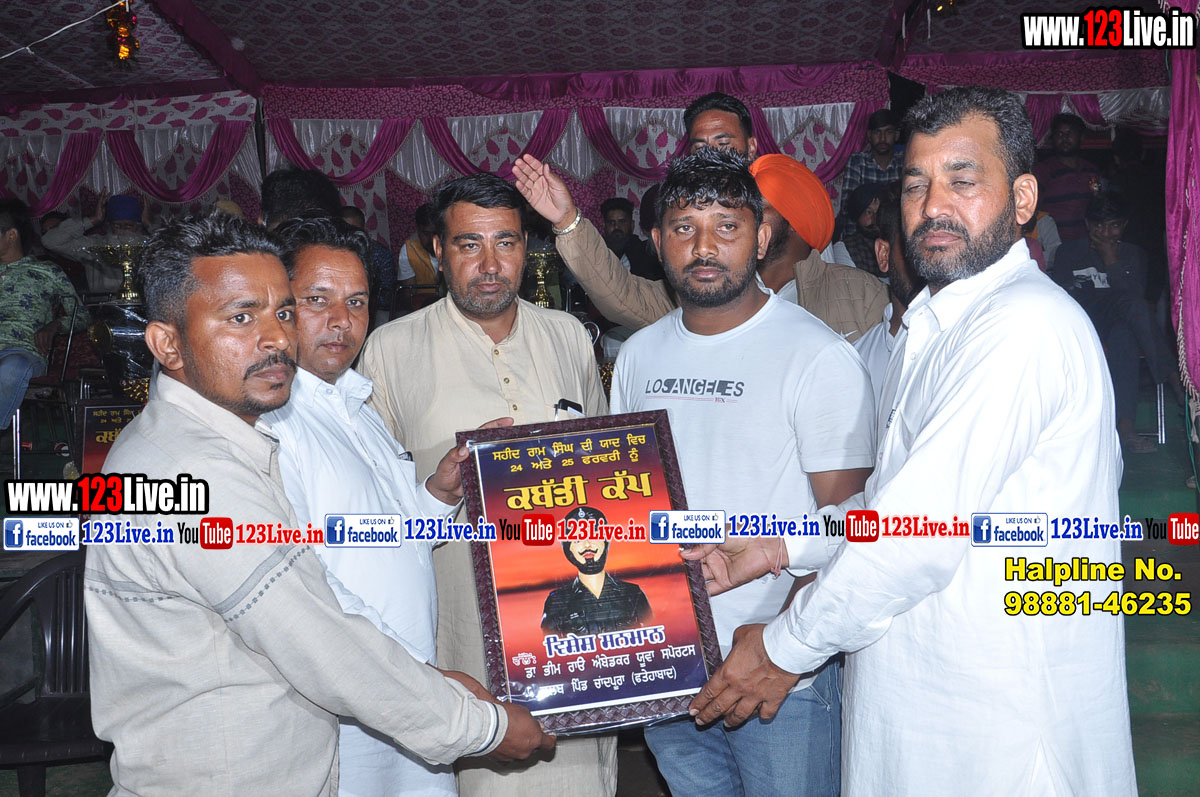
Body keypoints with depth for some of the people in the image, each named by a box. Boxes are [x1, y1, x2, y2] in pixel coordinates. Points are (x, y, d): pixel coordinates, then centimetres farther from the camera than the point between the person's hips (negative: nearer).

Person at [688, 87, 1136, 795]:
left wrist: (787, 647, -13)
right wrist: (773, 548, 5)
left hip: (997, 723, -9)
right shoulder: (944, 326, 14)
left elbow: (922, 527, -23)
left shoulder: (1024, 324, -20)